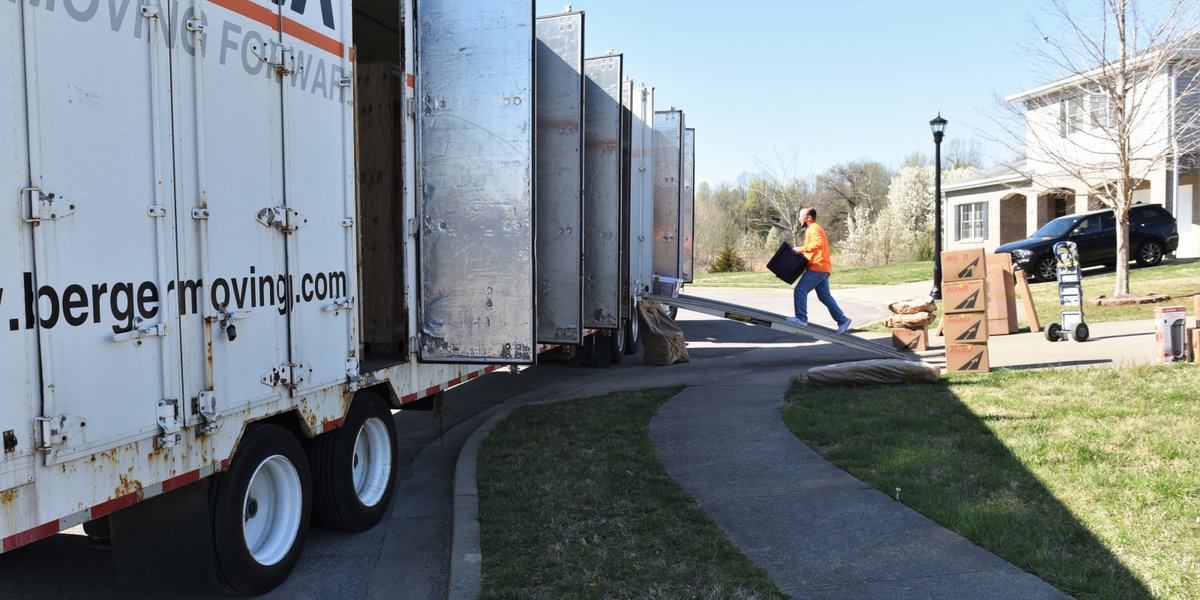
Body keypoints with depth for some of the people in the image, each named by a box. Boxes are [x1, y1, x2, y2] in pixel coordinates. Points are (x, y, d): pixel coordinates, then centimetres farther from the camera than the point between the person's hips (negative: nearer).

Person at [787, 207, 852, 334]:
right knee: (825, 296, 10)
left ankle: (801, 318, -10)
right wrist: (802, 252, 17)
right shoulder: (815, 229, 24)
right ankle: (842, 320, 10)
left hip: (817, 267, -10)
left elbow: (818, 244, -25)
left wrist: (801, 249, -25)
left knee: (800, 290, -10)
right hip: (822, 268, 10)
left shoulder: (813, 228, -8)